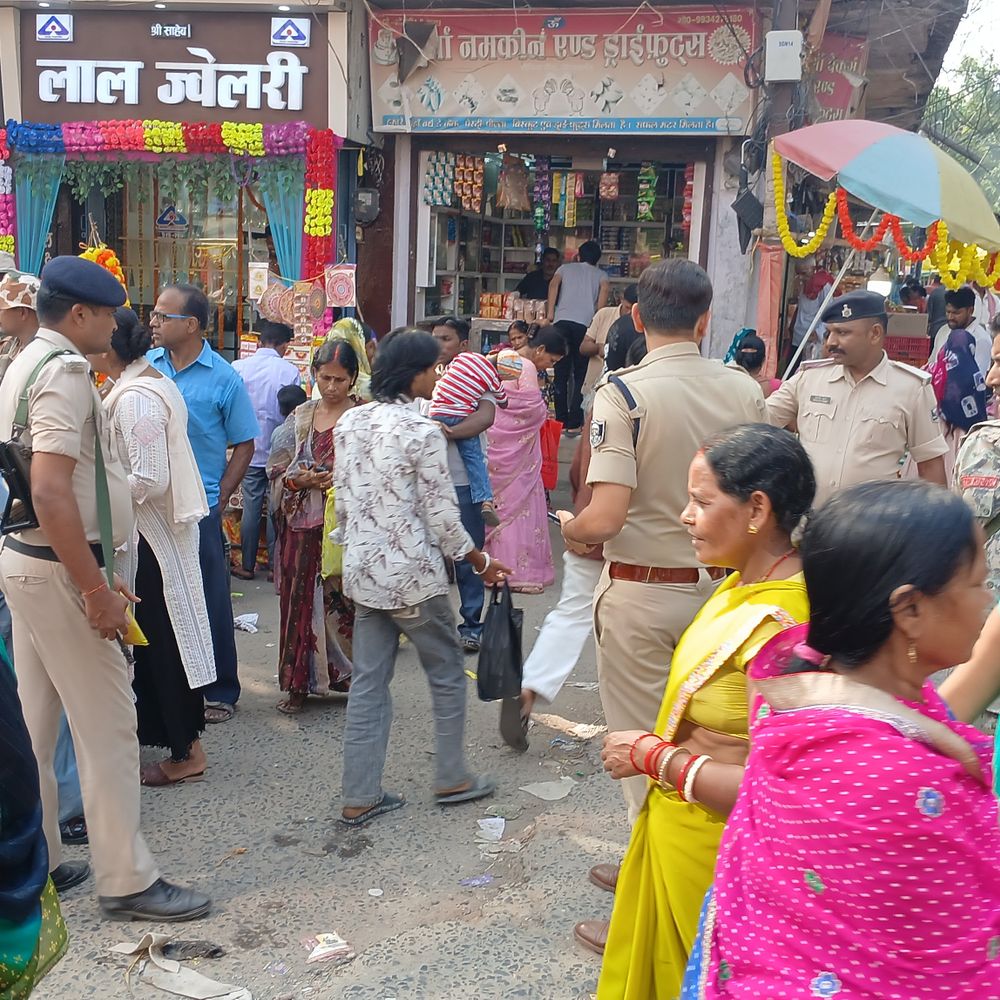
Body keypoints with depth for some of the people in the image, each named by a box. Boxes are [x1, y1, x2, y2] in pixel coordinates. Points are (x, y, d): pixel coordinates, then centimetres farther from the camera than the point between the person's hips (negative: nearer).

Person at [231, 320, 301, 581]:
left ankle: (247, 565, 17)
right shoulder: (290, 372, -10)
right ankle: (275, 566, 13)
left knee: (251, 507, 9)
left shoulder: (238, 368, -6)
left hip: (250, 449, 1)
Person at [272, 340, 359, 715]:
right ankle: (299, 683, 15)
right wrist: (301, 480, -7)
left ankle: (350, 677, 13)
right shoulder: (300, 416, 11)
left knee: (343, 599, -3)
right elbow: (282, 470, 13)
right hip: (304, 522, 4)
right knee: (301, 598, 5)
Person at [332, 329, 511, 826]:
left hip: (363, 571, 7)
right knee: (447, 672, 13)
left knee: (368, 682, 11)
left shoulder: (349, 423, 4)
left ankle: (360, 796, 16)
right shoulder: (422, 431, -16)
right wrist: (480, 561, 0)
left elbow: (342, 500, 9)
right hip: (413, 573, -6)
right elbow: (441, 513, -13)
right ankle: (452, 778, 24)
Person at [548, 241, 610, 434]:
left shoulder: (565, 268, 22)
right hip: (585, 325, -1)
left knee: (561, 375, 7)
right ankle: (574, 424, 0)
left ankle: (561, 421, 7)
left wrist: (551, 313, 2)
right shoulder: (600, 275, 20)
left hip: (562, 322, 1)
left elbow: (554, 284, 2)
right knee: (581, 377, 5)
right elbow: (604, 289, 0)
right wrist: (597, 317, 6)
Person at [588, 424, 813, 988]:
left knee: (687, 978, 17)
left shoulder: (780, 628, -30)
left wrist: (654, 758, -21)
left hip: (711, 847, -8)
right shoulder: (747, 583, -3)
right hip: (678, 828, 8)